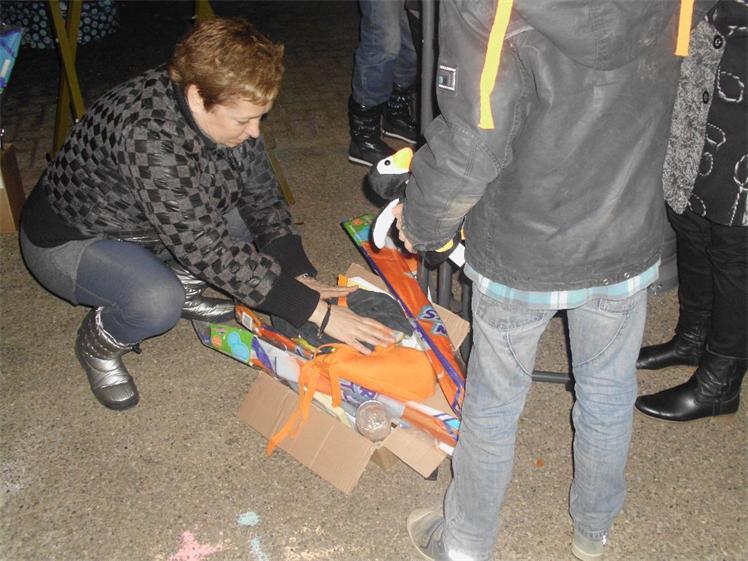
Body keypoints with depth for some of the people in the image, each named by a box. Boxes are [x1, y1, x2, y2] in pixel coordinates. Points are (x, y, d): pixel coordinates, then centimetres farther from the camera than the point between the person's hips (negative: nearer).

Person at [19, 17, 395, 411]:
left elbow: (261, 196, -5)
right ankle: (99, 341, -1)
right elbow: (209, 251, -38)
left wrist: (298, 274, -19)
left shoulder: (227, 107, -15)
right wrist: (314, 310, -37)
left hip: (147, 224, 7)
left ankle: (179, 284, 12)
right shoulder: (150, 135, -39)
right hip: (69, 240, -7)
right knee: (157, 304, -34)